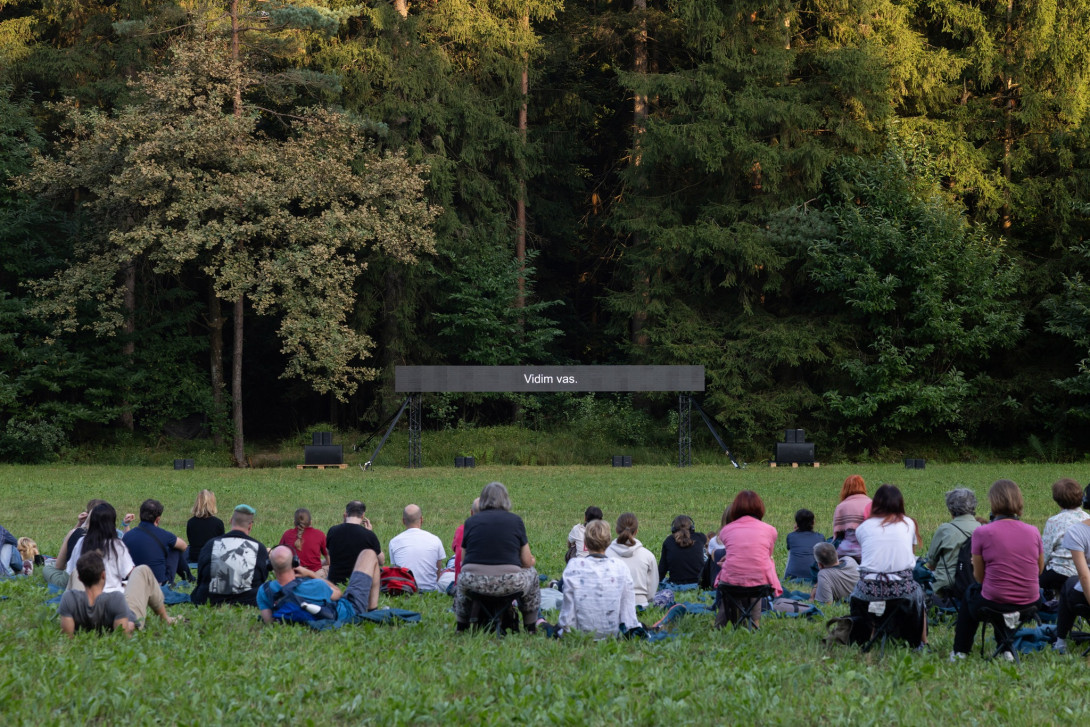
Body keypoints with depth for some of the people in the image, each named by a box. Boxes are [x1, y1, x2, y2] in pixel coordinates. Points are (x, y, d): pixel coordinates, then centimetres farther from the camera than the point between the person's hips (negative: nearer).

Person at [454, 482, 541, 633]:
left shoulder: (471, 522, 8)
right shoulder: (515, 520, 5)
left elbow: (463, 561, 14)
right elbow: (527, 562, 7)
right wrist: (533, 561, 32)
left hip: (473, 584, 2)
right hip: (509, 584, -2)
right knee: (532, 573, 31)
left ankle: (461, 626, 41)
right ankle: (531, 628, 35)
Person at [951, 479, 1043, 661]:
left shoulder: (982, 533, -13)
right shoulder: (1033, 532, -3)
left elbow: (979, 577, -4)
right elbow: (1040, 570, 10)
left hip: (996, 604, -3)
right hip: (1030, 603, 3)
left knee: (970, 592, 31)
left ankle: (959, 652, 41)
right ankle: (1006, 648, 39)